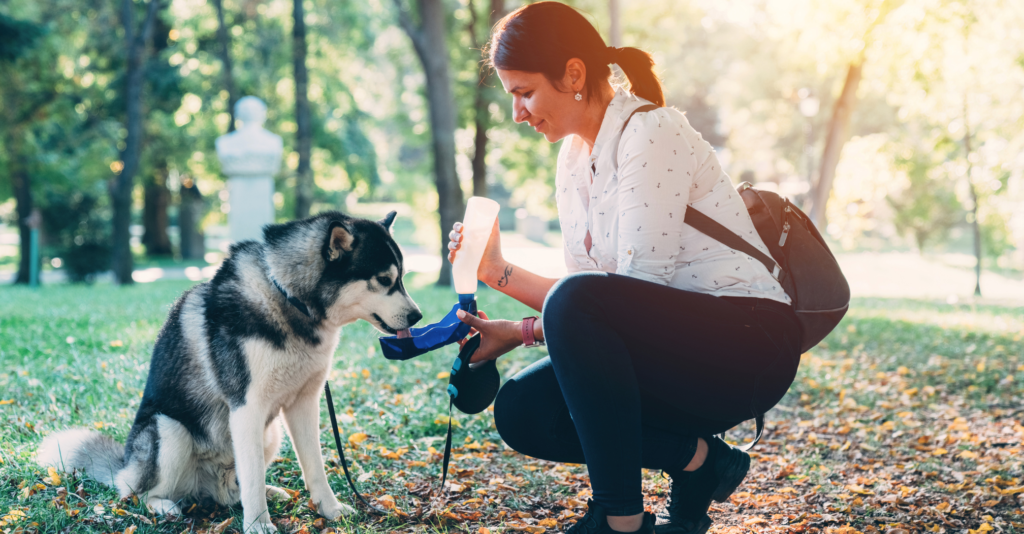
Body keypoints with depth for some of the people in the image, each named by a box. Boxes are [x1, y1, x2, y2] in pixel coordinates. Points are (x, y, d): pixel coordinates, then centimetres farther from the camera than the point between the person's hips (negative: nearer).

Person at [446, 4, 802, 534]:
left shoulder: (650, 132, -15)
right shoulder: (572, 159, 11)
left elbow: (640, 286, -21)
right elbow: (590, 301, 10)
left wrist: (522, 330, -20)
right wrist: (501, 272, -2)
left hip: (750, 343, -8)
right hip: (676, 348, 9)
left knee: (576, 302, -32)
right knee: (521, 410, -9)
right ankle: (697, 459, 3)